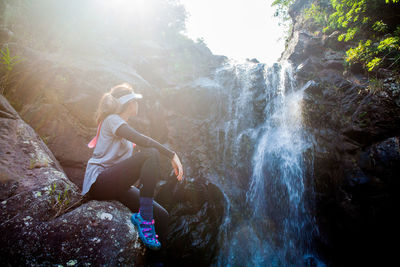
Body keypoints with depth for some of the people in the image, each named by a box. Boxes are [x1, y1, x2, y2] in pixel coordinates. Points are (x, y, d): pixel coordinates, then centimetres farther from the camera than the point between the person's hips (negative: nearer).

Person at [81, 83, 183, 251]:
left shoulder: (120, 124, 23)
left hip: (116, 186, 8)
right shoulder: (112, 119, -4)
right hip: (99, 182, -8)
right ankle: (143, 217, -26)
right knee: (151, 154, -28)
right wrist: (172, 155, -22)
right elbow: (141, 140, -21)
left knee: (162, 216, -6)